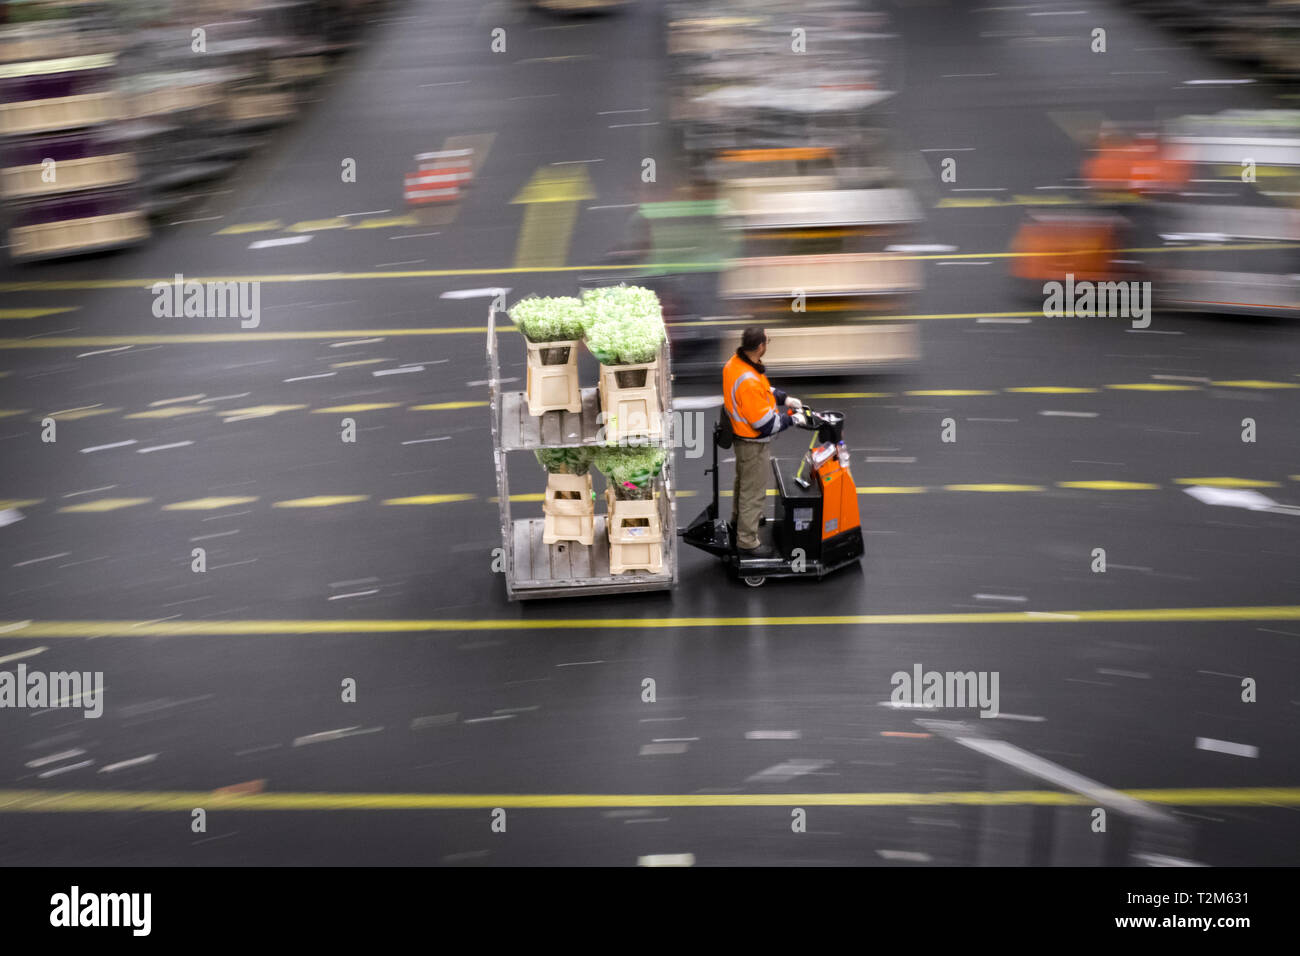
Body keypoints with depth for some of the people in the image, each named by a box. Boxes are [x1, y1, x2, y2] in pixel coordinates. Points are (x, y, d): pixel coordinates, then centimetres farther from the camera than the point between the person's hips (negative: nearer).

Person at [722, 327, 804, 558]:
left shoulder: (734, 362, -6)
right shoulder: (749, 382, -36)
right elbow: (766, 425, -29)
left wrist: (784, 399, 6)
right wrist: (792, 419, -15)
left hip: (741, 434, 10)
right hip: (754, 444, -10)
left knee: (744, 482, 31)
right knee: (753, 492, 6)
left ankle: (739, 520, 52)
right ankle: (747, 542, 19)